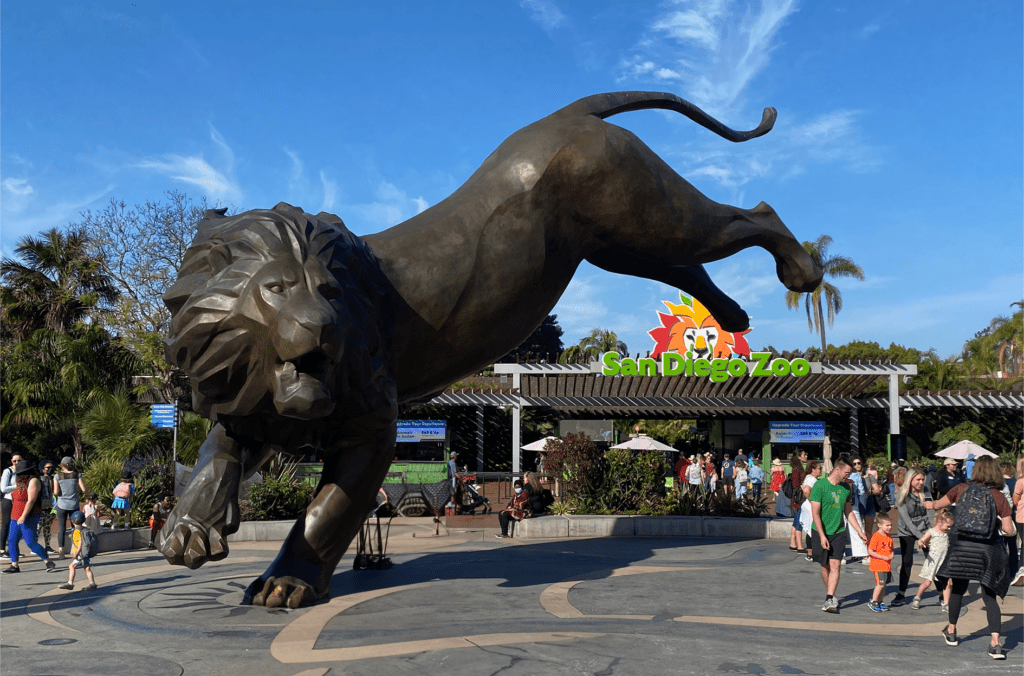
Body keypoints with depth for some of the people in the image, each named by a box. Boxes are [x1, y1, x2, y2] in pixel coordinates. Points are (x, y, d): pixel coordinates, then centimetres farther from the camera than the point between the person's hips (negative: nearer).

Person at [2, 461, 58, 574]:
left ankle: (49, 563, -3)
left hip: (29, 518, -9)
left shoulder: (33, 481, -13)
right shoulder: (21, 483, 16)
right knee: (11, 541, 7)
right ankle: (14, 566, 15)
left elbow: (31, 500, -20)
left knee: (31, 543, -11)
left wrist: (23, 516, -24)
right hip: (17, 518, 9)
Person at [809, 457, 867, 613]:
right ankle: (829, 591, 32)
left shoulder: (845, 488, 6)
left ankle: (829, 600, -11)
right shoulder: (819, 486, -12)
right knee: (825, 566, 9)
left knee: (835, 565, -10)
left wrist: (860, 532, 17)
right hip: (821, 532, -3)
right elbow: (815, 513, -14)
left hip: (839, 532, 3)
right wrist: (822, 536, -20)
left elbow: (848, 512, 18)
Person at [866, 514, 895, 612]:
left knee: (884, 584, 10)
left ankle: (880, 602, 21)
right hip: (878, 566, -8)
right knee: (880, 584, -12)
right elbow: (870, 551, -17)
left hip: (887, 566, 8)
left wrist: (891, 556, 0)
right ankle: (872, 602, -2)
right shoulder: (876, 537, -15)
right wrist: (883, 557, -18)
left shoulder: (889, 537, 11)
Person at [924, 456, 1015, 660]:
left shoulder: (962, 489, 1)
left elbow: (940, 503, 18)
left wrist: (930, 504, 41)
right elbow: (1009, 530, -8)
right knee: (989, 596, 5)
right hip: (988, 551, -1)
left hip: (962, 547, 1)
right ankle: (995, 643, -6)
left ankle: (951, 631, 35)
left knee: (958, 589, 19)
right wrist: (997, 524, 14)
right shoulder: (999, 497, -4)